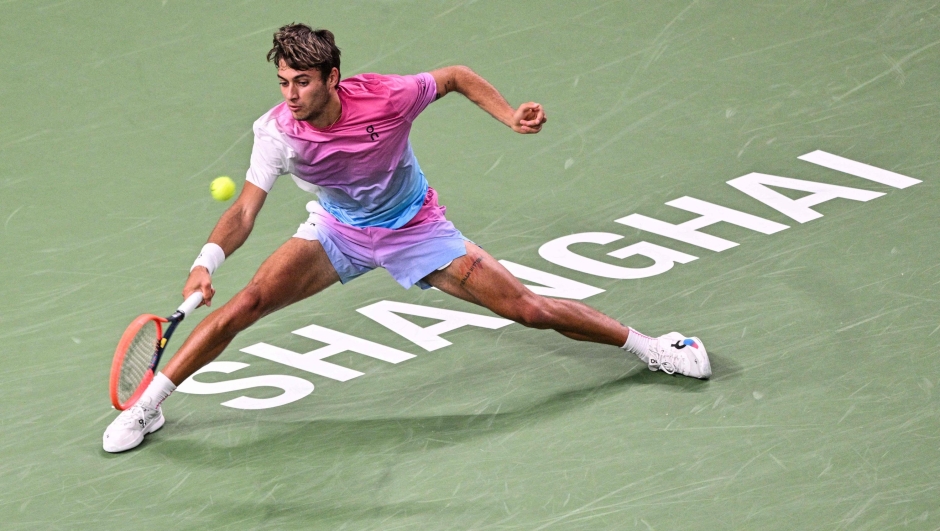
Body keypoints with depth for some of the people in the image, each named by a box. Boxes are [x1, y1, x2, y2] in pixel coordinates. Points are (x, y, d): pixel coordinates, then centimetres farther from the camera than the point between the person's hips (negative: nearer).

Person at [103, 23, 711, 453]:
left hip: (415, 230, -1)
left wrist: (512, 115, -22)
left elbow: (457, 77, -9)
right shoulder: (278, 131, -27)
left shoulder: (387, 98, -29)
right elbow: (245, 210, -30)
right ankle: (147, 407, -7)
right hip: (337, 231, 1)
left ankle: (645, 345, 18)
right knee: (249, 302, -20)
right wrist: (208, 259, -48)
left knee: (527, 308, -4)